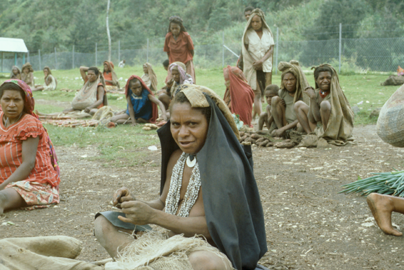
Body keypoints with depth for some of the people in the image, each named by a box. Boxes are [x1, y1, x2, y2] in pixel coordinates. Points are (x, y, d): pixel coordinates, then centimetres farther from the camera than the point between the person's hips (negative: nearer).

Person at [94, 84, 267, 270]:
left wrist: (153, 216, -23)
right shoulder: (176, 157, 9)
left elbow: (215, 225, -19)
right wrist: (135, 203, -5)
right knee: (104, 223, 2)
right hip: (170, 246, 8)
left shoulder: (225, 164, -14)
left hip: (207, 252, -7)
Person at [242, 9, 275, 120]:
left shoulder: (268, 32, 7)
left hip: (266, 66, 3)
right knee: (257, 93, -12)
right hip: (252, 67, -3)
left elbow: (271, 49, 1)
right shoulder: (248, 33, 1)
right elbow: (246, 51, 1)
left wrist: (262, 60, -15)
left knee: (267, 92, 0)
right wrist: (255, 63, -9)